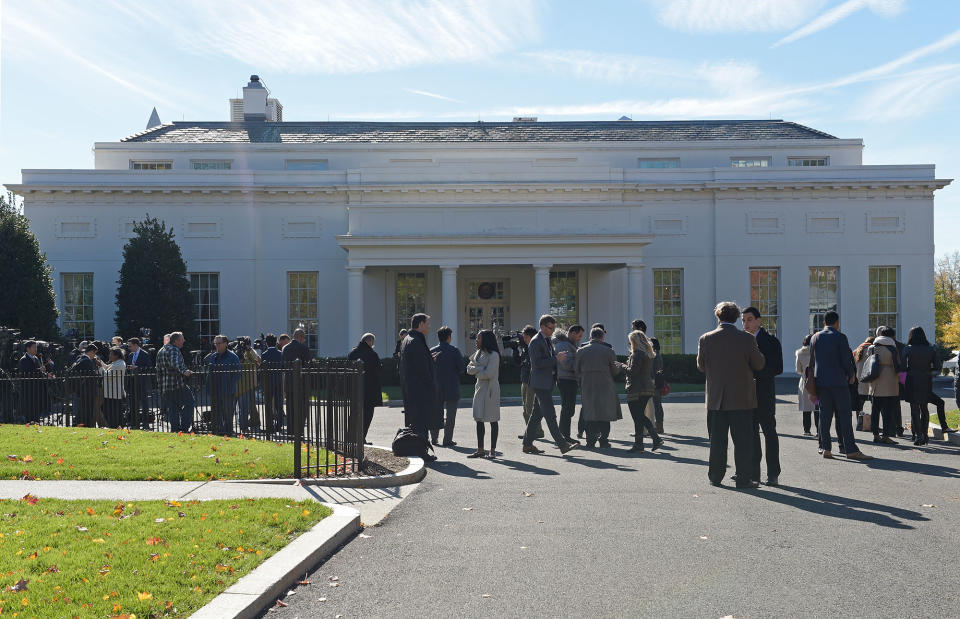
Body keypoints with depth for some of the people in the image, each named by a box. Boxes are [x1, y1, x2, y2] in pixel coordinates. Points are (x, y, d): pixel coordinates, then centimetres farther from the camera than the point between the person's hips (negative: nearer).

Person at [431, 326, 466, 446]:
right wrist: (455, 373, 7)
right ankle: (447, 440, 3)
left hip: (437, 387, 4)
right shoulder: (454, 351, -10)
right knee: (450, 415, 3)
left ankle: (434, 438, 21)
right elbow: (463, 368, -12)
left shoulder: (432, 351, 1)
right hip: (451, 387, -4)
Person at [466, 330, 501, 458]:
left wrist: (477, 372, -3)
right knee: (479, 420, 7)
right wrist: (481, 369, -12)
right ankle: (480, 450, 13)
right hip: (480, 389, 8)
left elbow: (489, 374, -18)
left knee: (493, 420, 0)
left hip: (491, 389, -8)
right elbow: (469, 369, 5)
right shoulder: (478, 353, 14)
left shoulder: (493, 355, -11)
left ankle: (493, 450, 4)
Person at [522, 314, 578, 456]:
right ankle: (563, 445, -10)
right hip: (541, 383, -10)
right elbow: (537, 362, -21)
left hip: (547, 383, 10)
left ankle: (527, 444, 18)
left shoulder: (547, 340, 17)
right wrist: (556, 359, -20)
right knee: (550, 415, -9)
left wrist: (557, 358, 9)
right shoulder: (536, 342, -13)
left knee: (537, 414, 12)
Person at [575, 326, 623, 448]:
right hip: (605, 387, -2)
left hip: (587, 387, 2)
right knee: (605, 415, 7)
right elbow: (615, 370, 0)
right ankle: (604, 441, 5)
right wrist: (621, 366, 20)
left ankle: (591, 441, 7)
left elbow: (576, 369, 4)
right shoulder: (608, 351, -4)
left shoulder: (581, 351, 2)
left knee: (589, 415, 9)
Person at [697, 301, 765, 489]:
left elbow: (701, 366, 6)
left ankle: (715, 476, 18)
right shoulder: (747, 339, -10)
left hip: (715, 399, 2)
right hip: (742, 398, -2)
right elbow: (759, 365, -2)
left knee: (717, 440, 11)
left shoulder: (706, 339, -5)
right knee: (743, 440, 4)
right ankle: (744, 478, 5)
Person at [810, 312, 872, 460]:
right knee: (844, 415, -3)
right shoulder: (840, 337, -8)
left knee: (825, 415, 7)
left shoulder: (815, 337, 7)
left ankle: (826, 448, 5)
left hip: (820, 381, 5)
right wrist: (851, 375, 7)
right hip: (838, 381, -5)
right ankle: (851, 450, -5)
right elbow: (846, 359, -9)